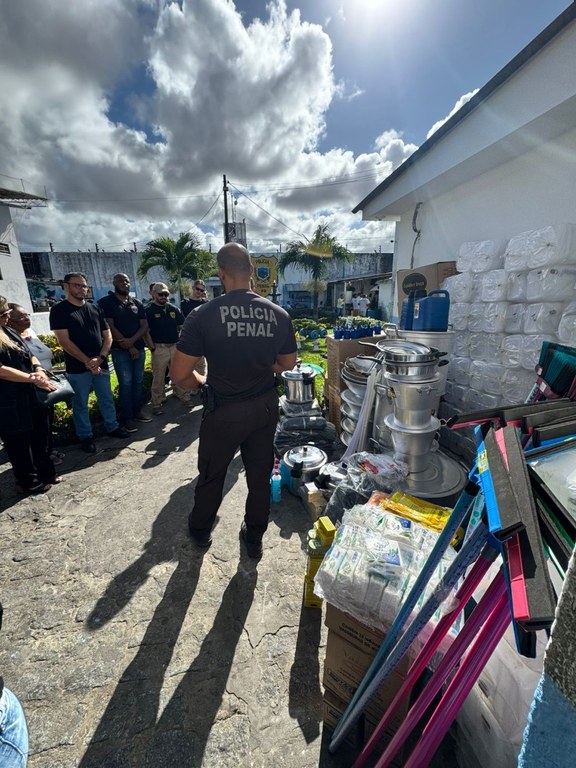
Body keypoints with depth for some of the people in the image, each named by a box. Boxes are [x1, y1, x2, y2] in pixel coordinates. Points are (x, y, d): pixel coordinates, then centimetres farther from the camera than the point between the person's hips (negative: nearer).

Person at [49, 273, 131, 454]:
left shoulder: (95, 309, 9)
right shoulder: (59, 310, -4)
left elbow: (107, 336, 6)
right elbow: (64, 341, -11)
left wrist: (99, 358, -8)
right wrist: (88, 362, -14)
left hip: (101, 365, 4)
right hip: (77, 368, -4)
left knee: (107, 399, 14)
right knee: (80, 404, 8)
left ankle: (112, 427, 30)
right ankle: (85, 436, 21)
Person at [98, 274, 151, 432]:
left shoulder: (136, 303, 11)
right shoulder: (106, 302, -2)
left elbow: (145, 326, 5)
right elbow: (110, 327, -9)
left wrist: (132, 340, -13)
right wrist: (128, 347, -11)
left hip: (139, 348, 5)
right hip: (120, 350, -4)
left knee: (138, 381, 9)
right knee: (126, 383, -5)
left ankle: (137, 411, 21)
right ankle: (127, 417, 4)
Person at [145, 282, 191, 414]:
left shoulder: (174, 309, 10)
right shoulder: (149, 311, -2)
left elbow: (182, 326, 14)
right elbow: (146, 332, -5)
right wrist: (153, 348, -11)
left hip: (175, 347, 4)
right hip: (159, 348, -4)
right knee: (158, 378, 3)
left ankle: (184, 397, 23)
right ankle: (156, 404, 12)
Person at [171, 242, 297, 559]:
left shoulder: (203, 315, -17)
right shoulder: (279, 314, -7)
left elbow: (180, 374, -14)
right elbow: (288, 363, 5)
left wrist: (202, 382, 6)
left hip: (224, 411, -2)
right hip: (265, 407, 3)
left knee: (211, 475, 21)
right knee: (260, 476, 20)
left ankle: (200, 531, 47)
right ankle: (254, 538, 41)